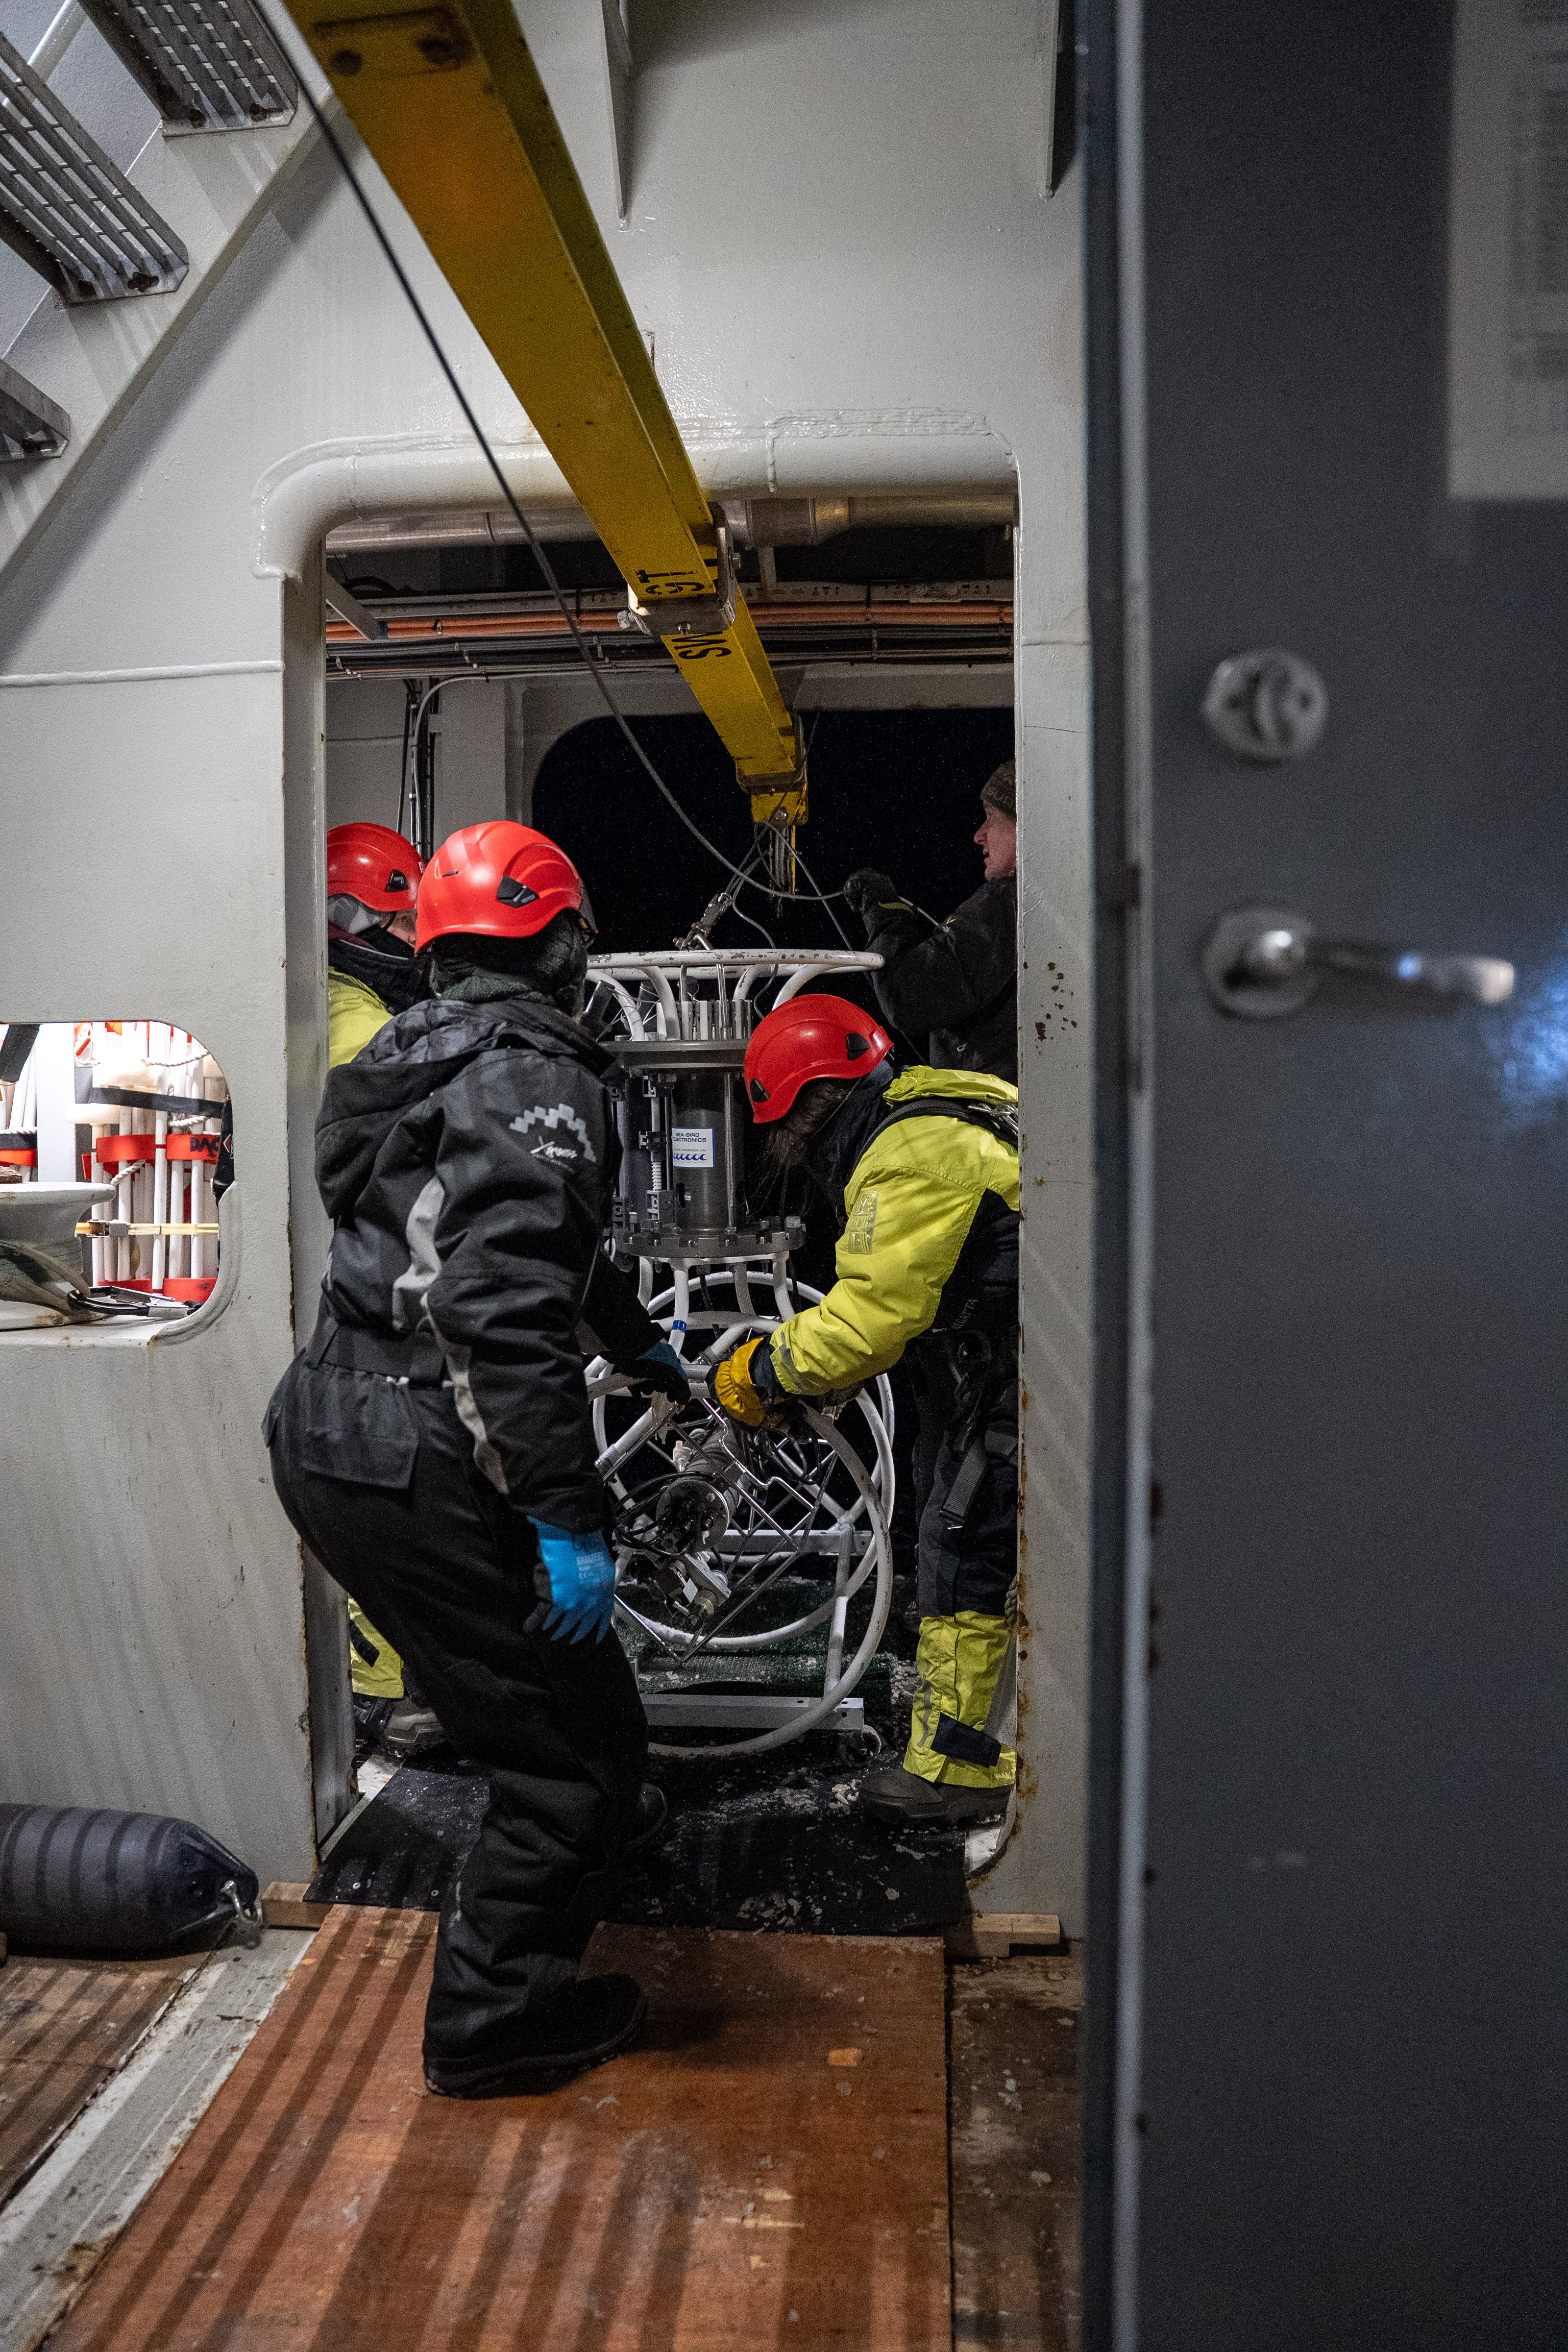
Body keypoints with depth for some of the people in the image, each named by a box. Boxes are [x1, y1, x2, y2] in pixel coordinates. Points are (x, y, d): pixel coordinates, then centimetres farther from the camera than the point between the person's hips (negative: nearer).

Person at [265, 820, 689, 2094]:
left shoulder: (423, 1053, 17)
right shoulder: (535, 1077, -15)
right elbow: (511, 1310, -27)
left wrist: (643, 1343, 44)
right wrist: (574, 1517, -23)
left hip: (325, 1429, 10)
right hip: (417, 1472, -10)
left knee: (529, 1671, 32)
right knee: (577, 1741, 5)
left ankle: (591, 1828, 55)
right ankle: (493, 2014, 19)